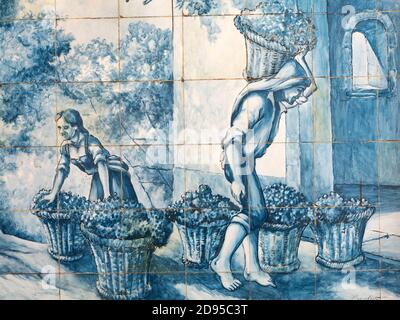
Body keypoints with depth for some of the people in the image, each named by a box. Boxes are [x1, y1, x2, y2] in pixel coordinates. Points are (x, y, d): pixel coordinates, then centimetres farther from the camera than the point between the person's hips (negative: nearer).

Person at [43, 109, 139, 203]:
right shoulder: (65, 146, -5)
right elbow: (61, 170, 0)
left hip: (114, 172, -7)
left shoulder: (90, 141, -26)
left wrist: (107, 193, -45)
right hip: (98, 177, 7)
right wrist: (53, 194, -9)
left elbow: (101, 164, -36)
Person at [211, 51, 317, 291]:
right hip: (238, 162, -10)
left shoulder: (277, 102, 8)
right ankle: (222, 262, 3)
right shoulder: (258, 101, -20)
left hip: (248, 162, 10)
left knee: (255, 213, 10)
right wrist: (237, 178, -26)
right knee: (254, 212, -9)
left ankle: (253, 268, 18)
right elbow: (234, 137, -24)